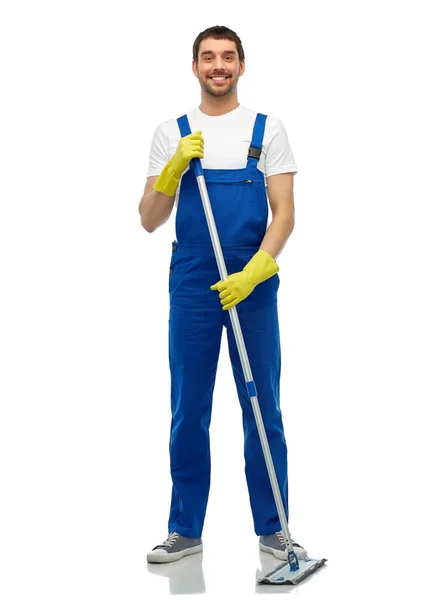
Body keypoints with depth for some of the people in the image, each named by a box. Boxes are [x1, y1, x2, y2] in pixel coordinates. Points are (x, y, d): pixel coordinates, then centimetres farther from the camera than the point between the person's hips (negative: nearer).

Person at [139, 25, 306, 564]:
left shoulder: (268, 130, 3)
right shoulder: (171, 134, 6)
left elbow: (284, 213, -4)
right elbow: (149, 221, 2)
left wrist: (252, 273, -18)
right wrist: (174, 167, -14)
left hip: (254, 287, -1)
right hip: (191, 288, 1)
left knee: (264, 411, 4)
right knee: (187, 413, 6)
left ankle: (271, 529, 16)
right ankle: (185, 529, 17)